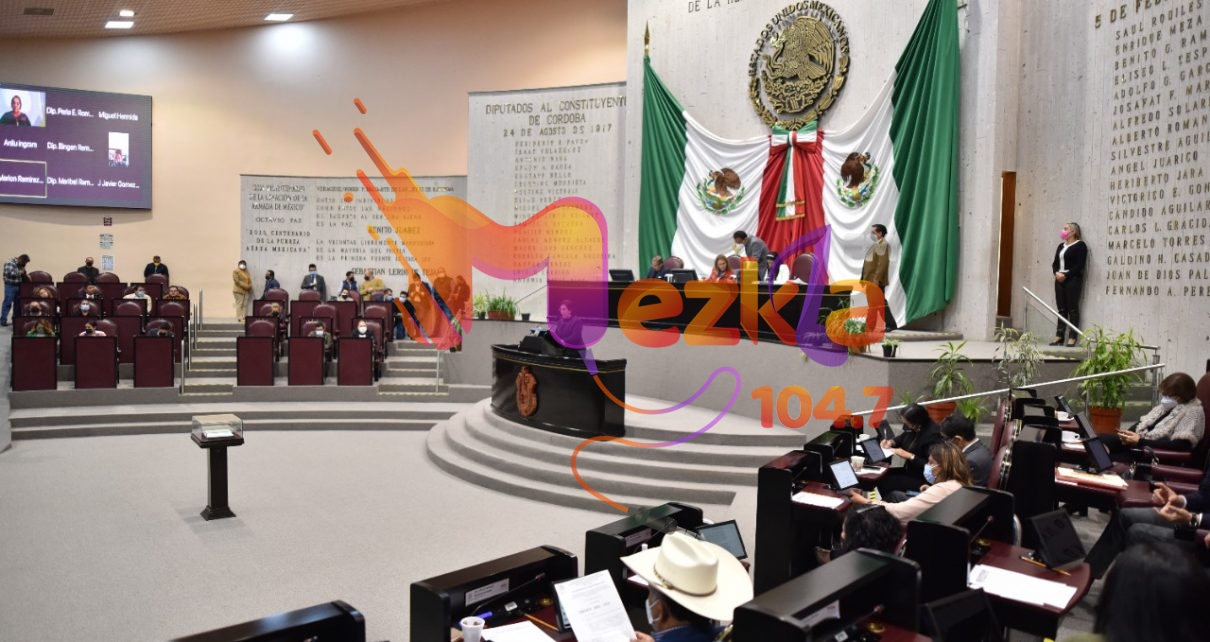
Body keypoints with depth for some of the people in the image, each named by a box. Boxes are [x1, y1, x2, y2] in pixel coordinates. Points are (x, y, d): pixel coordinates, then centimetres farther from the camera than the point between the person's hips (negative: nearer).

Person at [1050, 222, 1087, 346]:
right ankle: (1059, 336, 6)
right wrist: (1056, 273, -4)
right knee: (1061, 309, 6)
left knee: (1072, 309, -5)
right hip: (1059, 280, 7)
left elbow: (1080, 265, -12)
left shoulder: (1080, 245, -3)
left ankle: (1072, 338, -3)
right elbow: (1055, 263, 16)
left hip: (1073, 280, -7)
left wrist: (1066, 275, -17)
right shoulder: (1061, 246, 19)